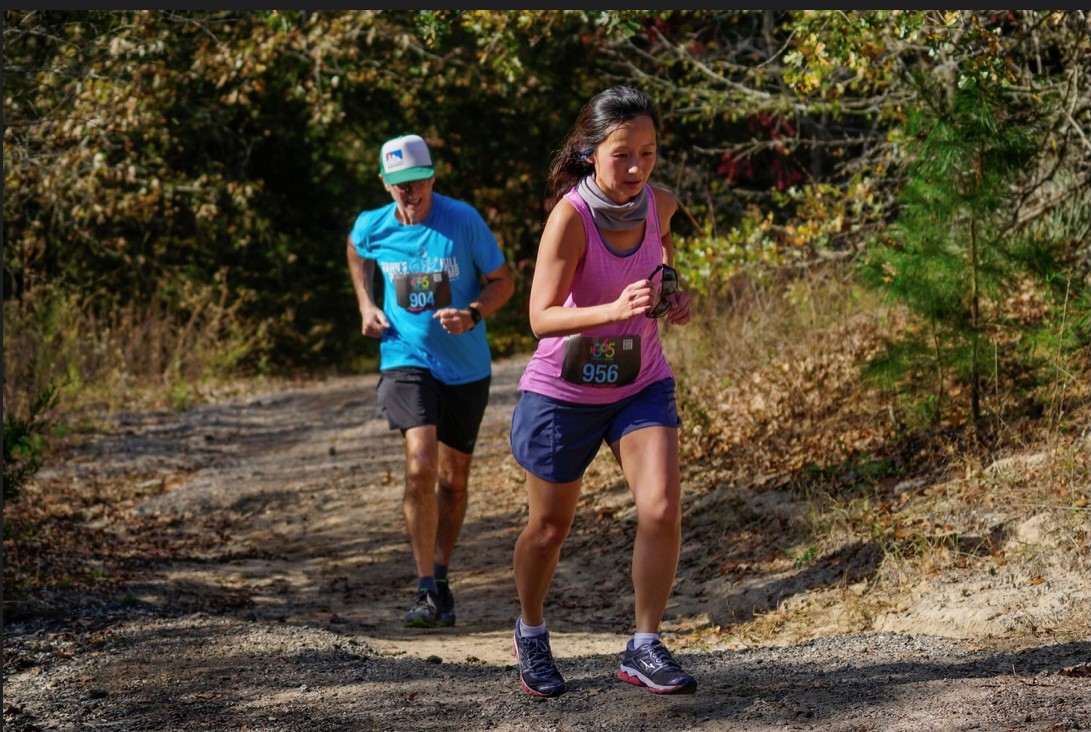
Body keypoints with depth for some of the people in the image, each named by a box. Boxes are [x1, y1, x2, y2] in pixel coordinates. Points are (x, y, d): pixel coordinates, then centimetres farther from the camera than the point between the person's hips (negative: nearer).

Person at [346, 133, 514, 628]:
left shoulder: (464, 221, -12)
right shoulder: (372, 227, -5)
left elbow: (503, 281, -4)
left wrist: (474, 313, -22)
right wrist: (366, 305, 7)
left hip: (466, 367, 1)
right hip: (406, 360, -1)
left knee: (454, 478, 12)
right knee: (420, 466, -21)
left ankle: (441, 577, 33)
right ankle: (427, 590, -15)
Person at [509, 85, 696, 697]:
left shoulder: (659, 205, -8)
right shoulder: (571, 215, -24)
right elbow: (543, 317, -30)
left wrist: (675, 296, -4)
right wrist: (615, 309, -46)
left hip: (642, 384, 3)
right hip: (564, 392, -3)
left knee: (663, 511, -16)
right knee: (549, 529, 13)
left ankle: (645, 648, -1)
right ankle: (532, 634, 40)